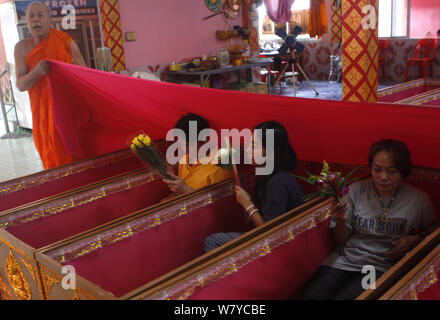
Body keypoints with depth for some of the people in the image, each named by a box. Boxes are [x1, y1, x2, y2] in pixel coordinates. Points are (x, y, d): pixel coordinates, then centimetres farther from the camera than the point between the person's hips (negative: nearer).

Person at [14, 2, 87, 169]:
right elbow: (20, 85, -6)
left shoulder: (66, 42, -4)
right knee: (53, 159, 8)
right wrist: (36, 72, -27)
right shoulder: (22, 48, -1)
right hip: (44, 113, 1)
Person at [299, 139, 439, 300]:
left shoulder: (419, 201, 0)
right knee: (309, 295, -24)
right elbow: (341, 240, 7)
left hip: (381, 267, -1)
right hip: (345, 259, 2)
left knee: (342, 298, -29)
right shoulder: (356, 190, 3)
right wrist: (340, 222, -16)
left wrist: (414, 240, -2)